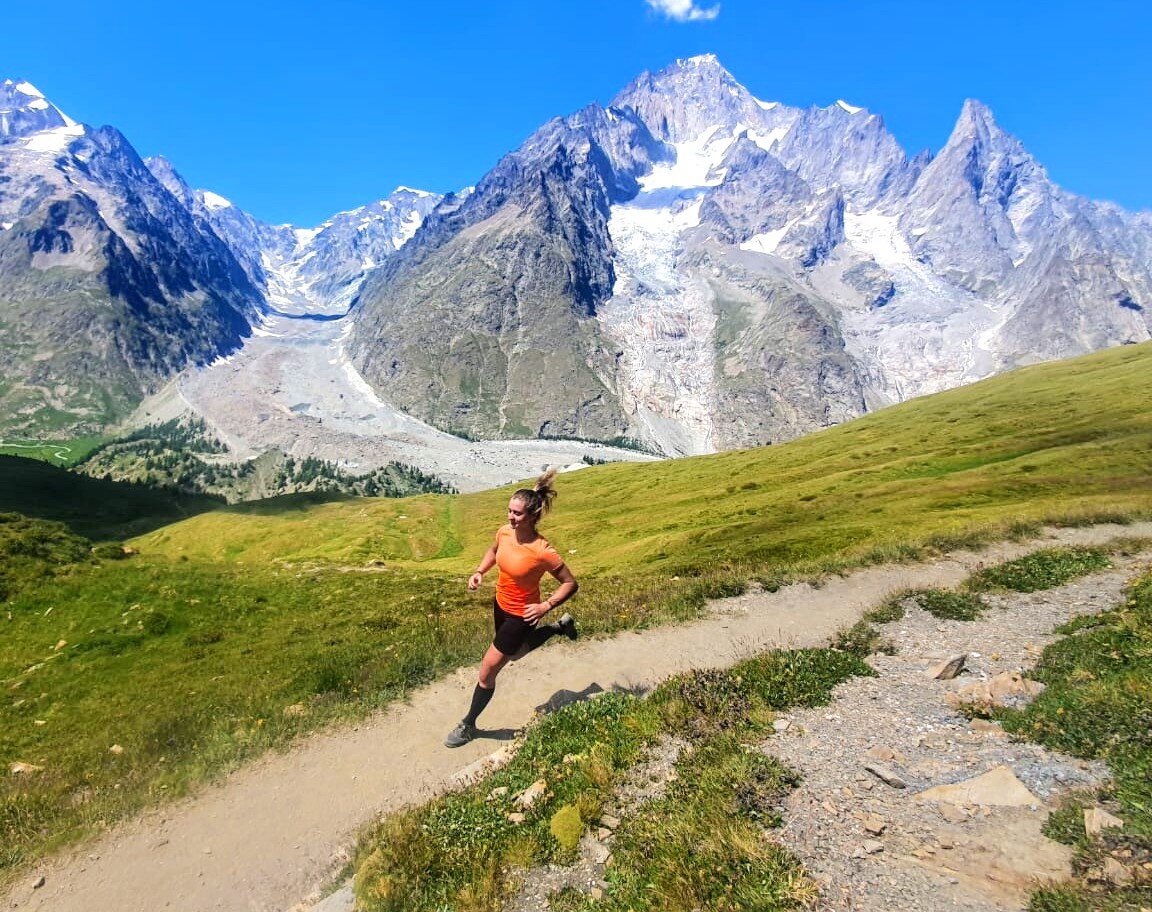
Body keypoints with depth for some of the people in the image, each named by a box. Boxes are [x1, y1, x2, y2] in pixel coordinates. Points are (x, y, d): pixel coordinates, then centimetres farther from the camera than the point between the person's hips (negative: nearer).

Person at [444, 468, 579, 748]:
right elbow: (493, 551, 11)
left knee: (487, 671, 2)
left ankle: (468, 725, 27)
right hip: (500, 604, 8)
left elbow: (571, 584, -19)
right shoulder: (505, 532, -14)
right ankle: (561, 627, 49)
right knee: (515, 654, 33)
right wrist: (479, 572, -5)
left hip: (521, 616, -7)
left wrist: (546, 606, -26)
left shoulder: (543, 552, -32)